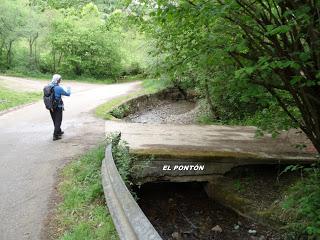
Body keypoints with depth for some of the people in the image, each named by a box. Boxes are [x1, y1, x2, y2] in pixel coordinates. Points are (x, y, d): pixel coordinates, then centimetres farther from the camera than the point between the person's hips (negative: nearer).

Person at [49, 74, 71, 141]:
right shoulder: (59, 88, -20)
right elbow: (67, 94, -7)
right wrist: (69, 89, 12)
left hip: (51, 107, 7)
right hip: (58, 107, -7)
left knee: (55, 120, 20)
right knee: (58, 121, 2)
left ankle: (59, 131, 37)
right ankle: (55, 135, -1)